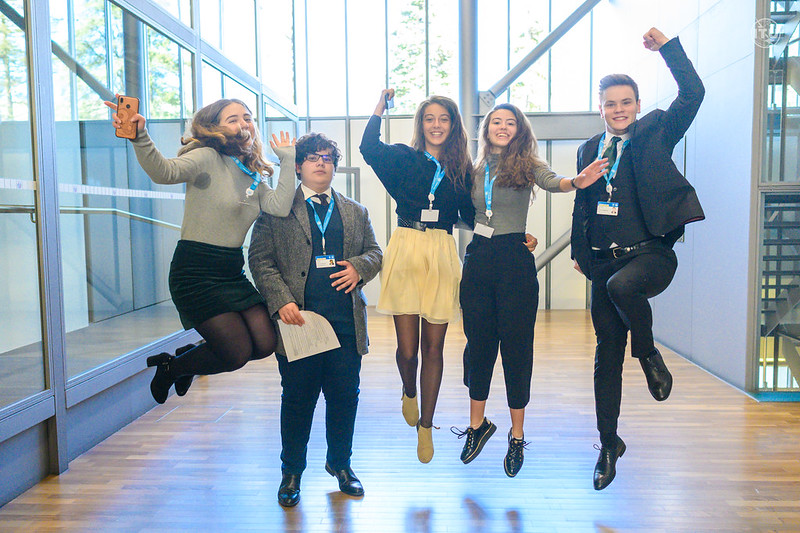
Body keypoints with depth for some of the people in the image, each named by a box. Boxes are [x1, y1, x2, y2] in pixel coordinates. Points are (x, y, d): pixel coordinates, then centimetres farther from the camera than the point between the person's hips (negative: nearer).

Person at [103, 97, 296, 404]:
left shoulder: (253, 177, 12)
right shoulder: (208, 159, -8)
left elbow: (280, 206, -6)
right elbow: (165, 171, -28)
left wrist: (288, 160, -4)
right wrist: (140, 137, -45)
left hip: (233, 271, 7)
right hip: (196, 272, -7)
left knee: (266, 344, 3)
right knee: (237, 354, -7)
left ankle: (186, 358, 28)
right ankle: (170, 367, 23)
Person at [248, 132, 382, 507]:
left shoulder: (356, 212, 17)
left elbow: (374, 251, 18)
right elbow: (260, 259, -1)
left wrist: (359, 266, -6)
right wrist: (281, 300, -14)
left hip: (346, 321, 3)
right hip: (298, 318, -3)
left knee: (345, 396, 10)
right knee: (298, 399, 7)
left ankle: (340, 463, 32)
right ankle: (292, 472, 27)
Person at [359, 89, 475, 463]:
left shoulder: (461, 169, 12)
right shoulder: (404, 159, 7)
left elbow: (471, 215, 9)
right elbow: (369, 149, -11)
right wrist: (381, 106, -10)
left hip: (442, 256, 2)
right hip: (405, 252, -1)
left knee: (433, 346, 5)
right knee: (407, 347, -2)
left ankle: (425, 426, 22)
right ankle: (409, 393, 35)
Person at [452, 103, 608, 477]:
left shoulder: (527, 164, 0)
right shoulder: (475, 170, 11)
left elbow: (551, 182, -21)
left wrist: (577, 182, -41)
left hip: (515, 262, -3)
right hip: (478, 260, 3)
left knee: (516, 345, 2)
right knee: (478, 343, 10)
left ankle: (517, 436, 17)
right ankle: (477, 425, 28)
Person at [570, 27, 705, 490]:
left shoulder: (656, 133, 4)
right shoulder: (589, 149, 14)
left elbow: (693, 93, -7)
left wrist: (667, 46, -8)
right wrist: (580, 250, 17)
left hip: (650, 253, -3)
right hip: (604, 261, 4)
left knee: (621, 285, -39)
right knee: (607, 357, 6)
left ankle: (649, 353, -6)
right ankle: (609, 444, 23)